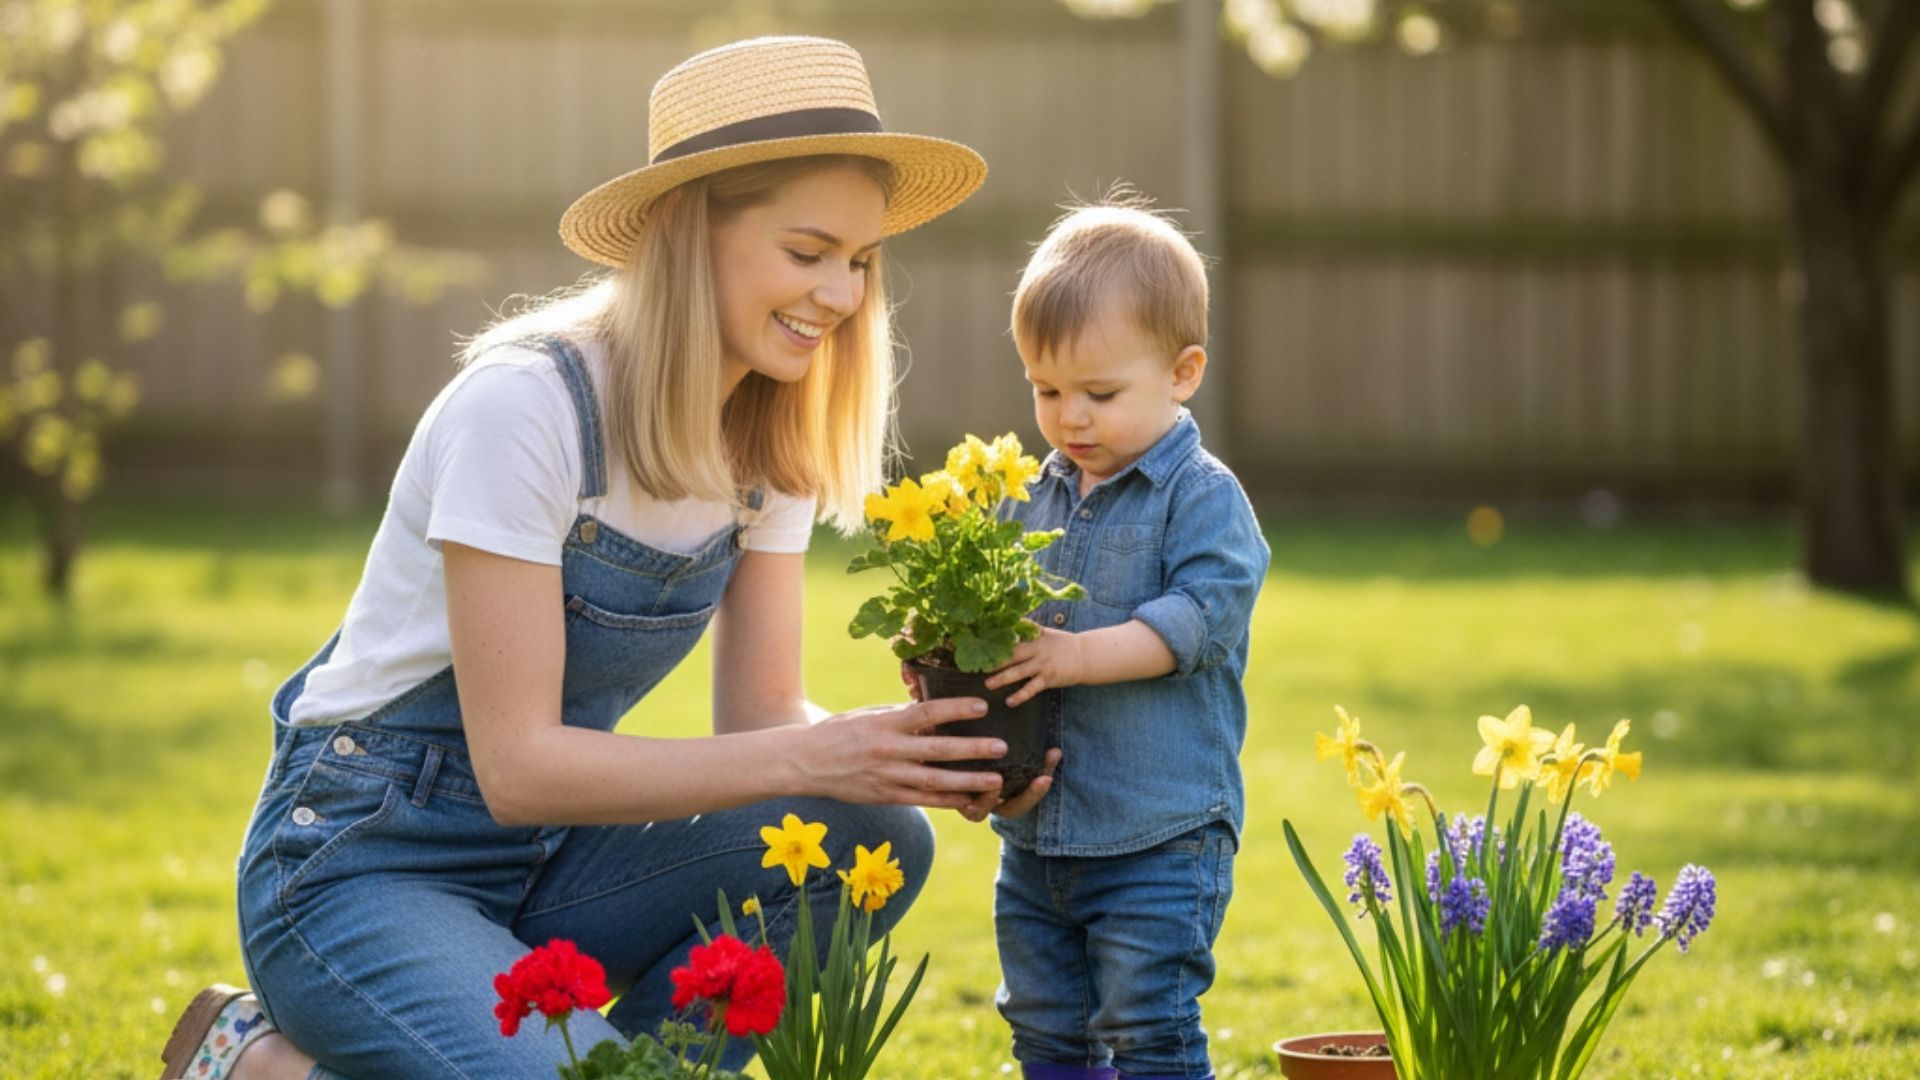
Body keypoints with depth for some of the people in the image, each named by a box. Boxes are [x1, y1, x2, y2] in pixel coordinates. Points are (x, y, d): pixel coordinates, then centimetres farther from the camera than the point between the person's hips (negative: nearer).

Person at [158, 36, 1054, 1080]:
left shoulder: (769, 443, 1)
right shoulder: (525, 407, -22)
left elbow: (761, 713, 1)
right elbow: (520, 765, -24)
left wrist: (919, 747, -20)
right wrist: (810, 759, -31)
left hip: (547, 857, 7)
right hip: (360, 866, -7)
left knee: (874, 840, -14)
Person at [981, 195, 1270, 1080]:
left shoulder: (1204, 497, -8)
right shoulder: (1036, 498, 10)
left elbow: (1203, 616, -19)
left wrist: (1078, 654, -28)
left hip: (1158, 840, -7)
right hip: (1034, 832, 7)